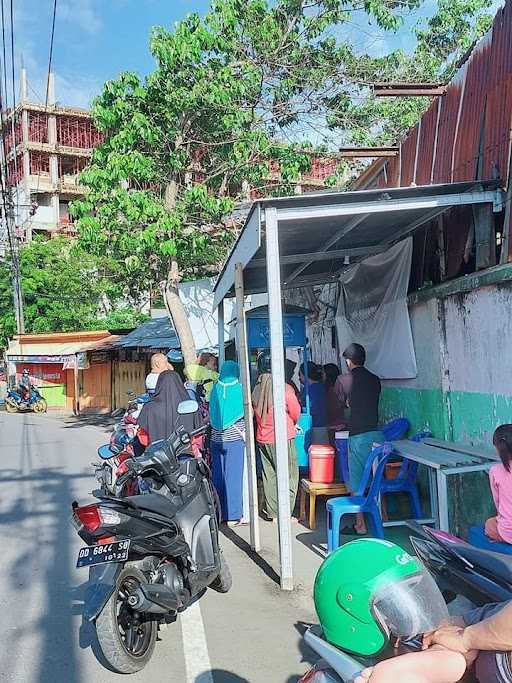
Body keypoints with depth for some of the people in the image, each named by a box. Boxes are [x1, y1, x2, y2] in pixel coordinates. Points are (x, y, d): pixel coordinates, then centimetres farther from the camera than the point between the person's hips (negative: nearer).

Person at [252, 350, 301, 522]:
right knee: (289, 476, 6)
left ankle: (272, 512, 20)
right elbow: (296, 413, -5)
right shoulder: (285, 389, -15)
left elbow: (254, 414, 6)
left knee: (269, 476, 14)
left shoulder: (256, 389, -3)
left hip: (262, 439, 5)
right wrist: (293, 424, 15)